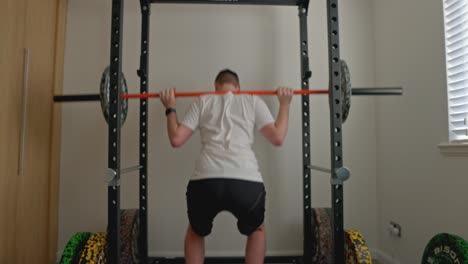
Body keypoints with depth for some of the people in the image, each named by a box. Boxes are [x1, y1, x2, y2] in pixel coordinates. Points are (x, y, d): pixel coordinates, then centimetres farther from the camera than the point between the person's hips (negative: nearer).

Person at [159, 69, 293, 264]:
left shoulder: (203, 101, 22)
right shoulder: (253, 101, 21)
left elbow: (176, 139, 15)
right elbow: (277, 138, 12)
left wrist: (170, 108, 31)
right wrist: (285, 104, 27)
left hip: (205, 182, 1)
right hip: (247, 182, 0)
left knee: (196, 231, 34)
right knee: (255, 230, 34)